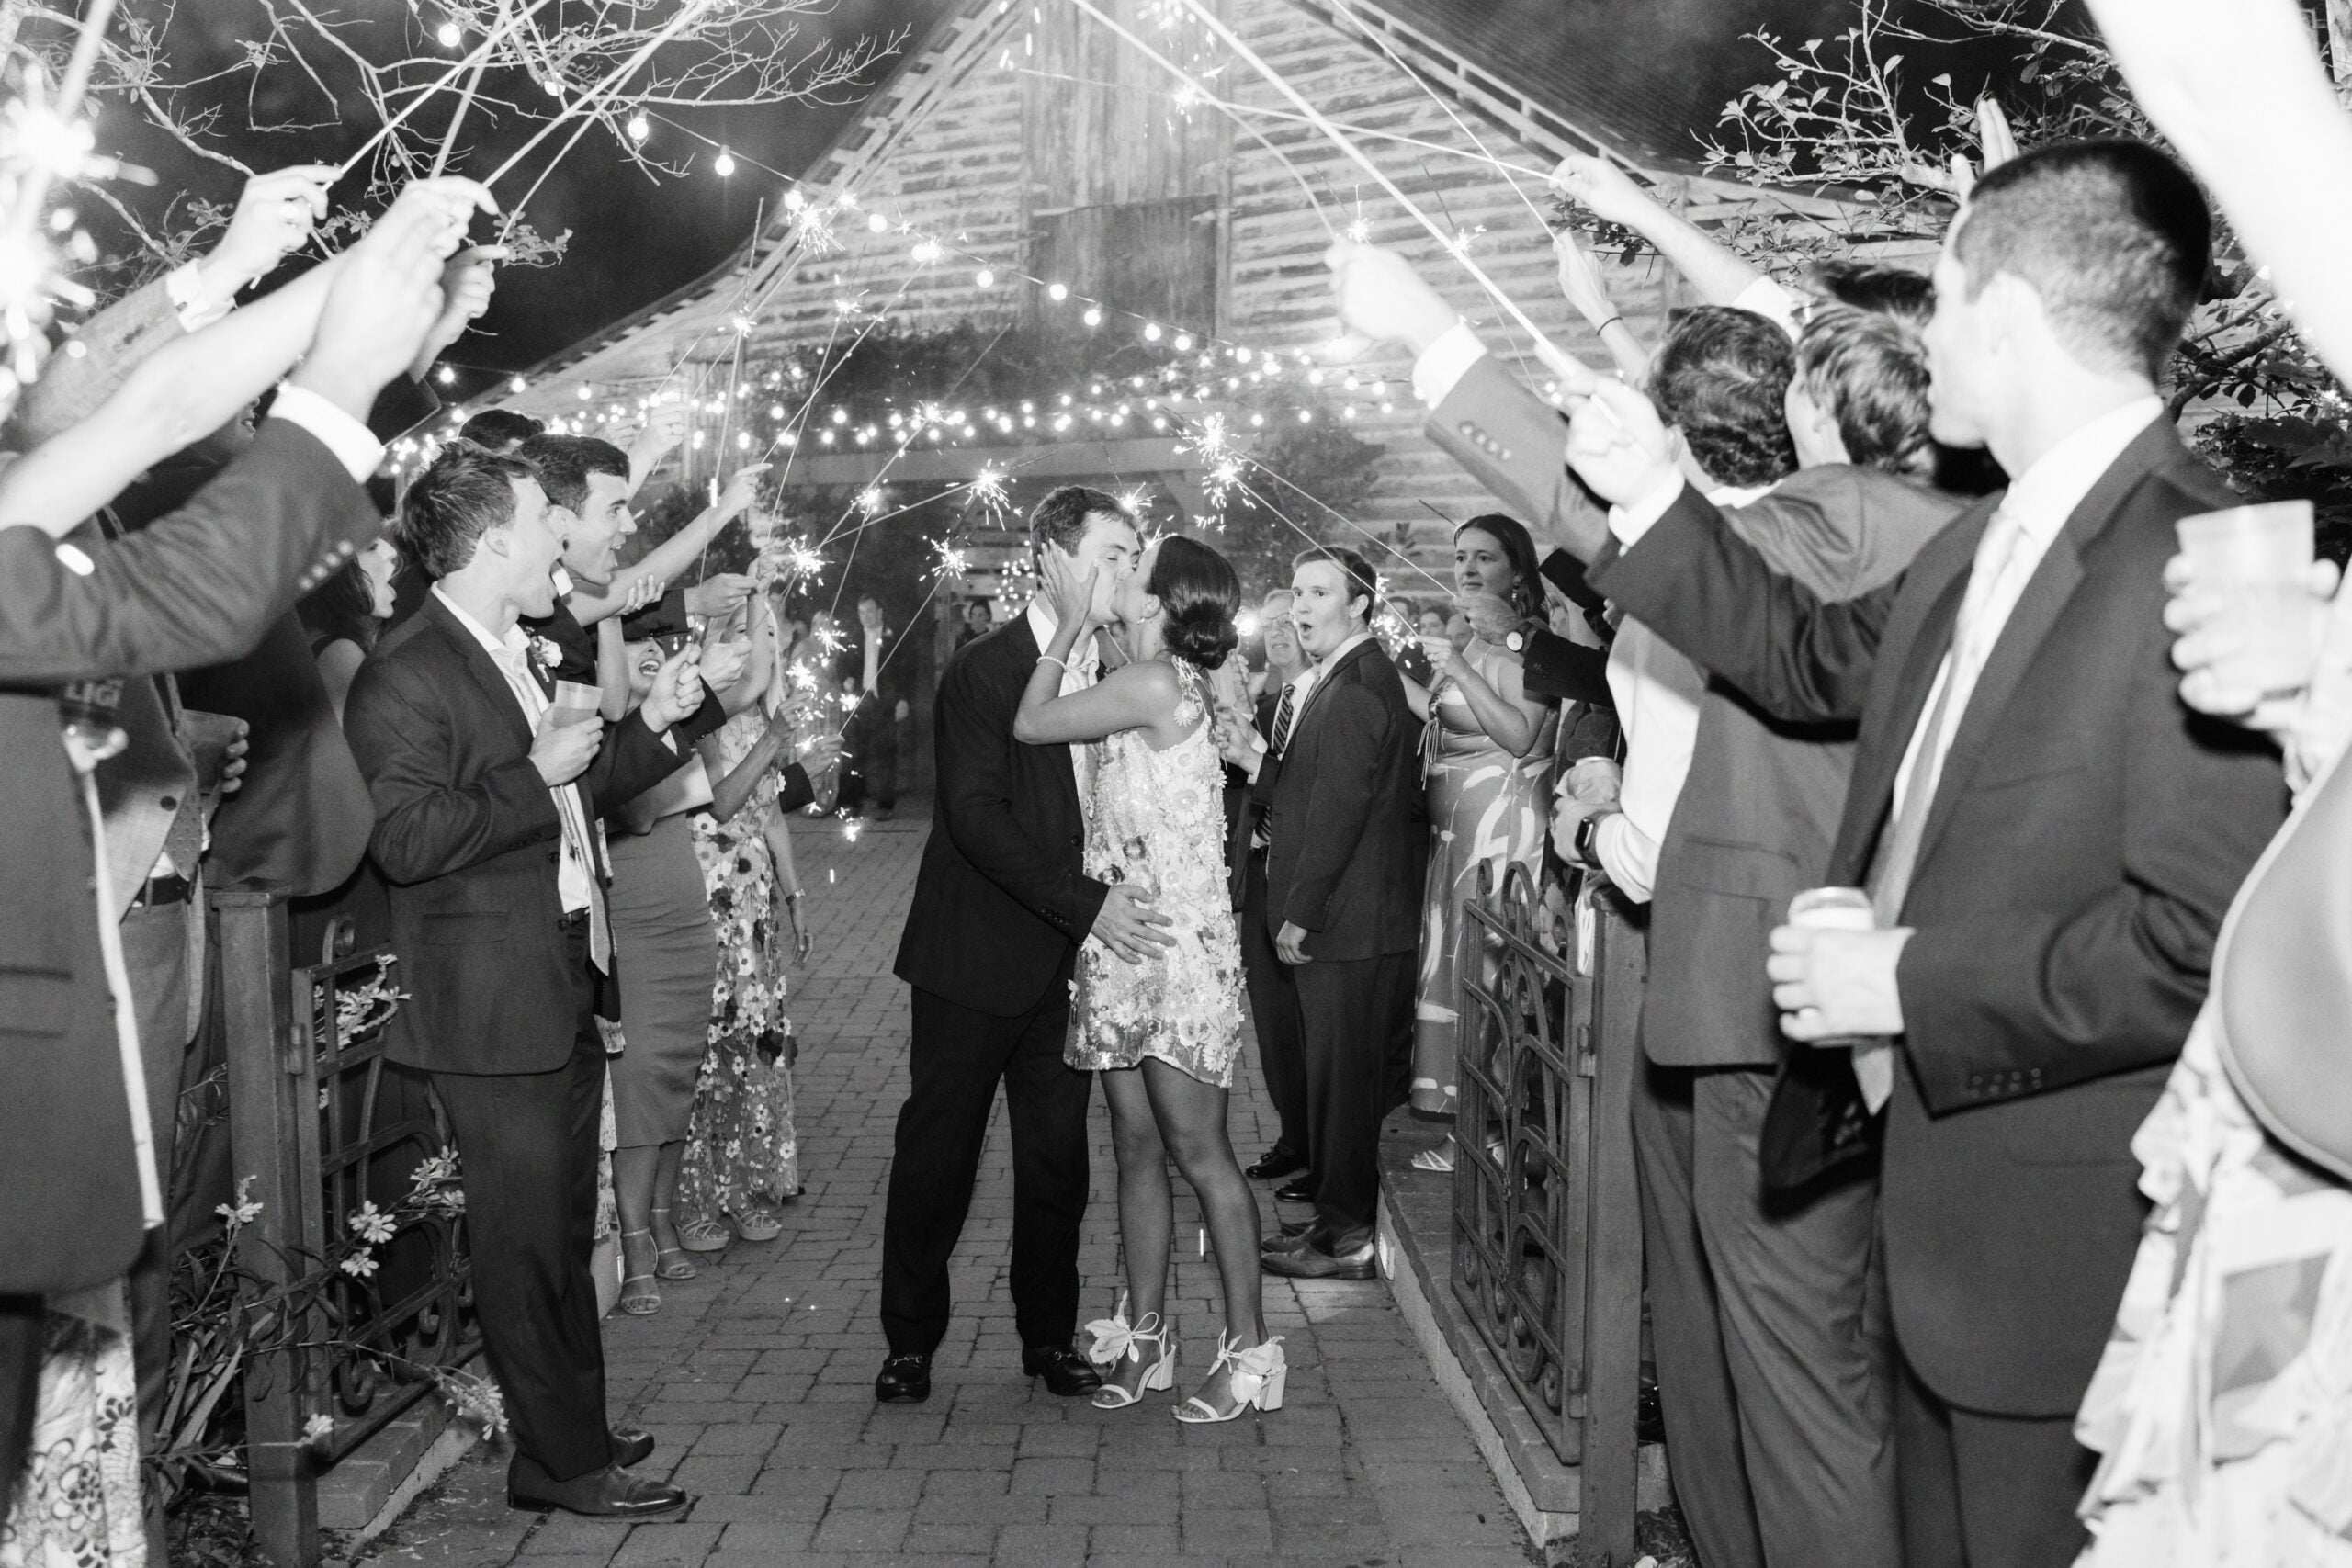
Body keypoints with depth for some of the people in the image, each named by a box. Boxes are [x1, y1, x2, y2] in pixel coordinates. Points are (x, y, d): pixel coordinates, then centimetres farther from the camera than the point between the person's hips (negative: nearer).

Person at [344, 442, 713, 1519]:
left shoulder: (513, 657, 14)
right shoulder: (404, 676, -15)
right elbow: (405, 838, -25)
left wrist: (649, 724, 11)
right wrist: (538, 776, -21)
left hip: (563, 995, 9)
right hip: (492, 1010, -9)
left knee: (563, 1231, 18)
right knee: (525, 1240, 1)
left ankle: (576, 1428, 31)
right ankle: (558, 1461, 13)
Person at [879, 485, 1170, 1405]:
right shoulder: (982, 670, -10)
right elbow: (977, 815, -18)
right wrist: (1088, 905, -24)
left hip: (1066, 962, 5)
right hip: (974, 958, -5)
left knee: (1058, 1160, 9)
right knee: (938, 1154, 5)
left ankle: (1050, 1337, 23)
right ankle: (910, 1341, 19)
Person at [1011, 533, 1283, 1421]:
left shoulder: (1157, 683, -15)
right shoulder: (1162, 684, 12)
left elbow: (1031, 724, -8)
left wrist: (1070, 624, 1)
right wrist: (1077, 623, 9)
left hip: (1178, 946, -9)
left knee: (1197, 1151, -3)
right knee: (1136, 1147, 12)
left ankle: (1249, 1349, 8)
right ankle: (1143, 1338, 21)